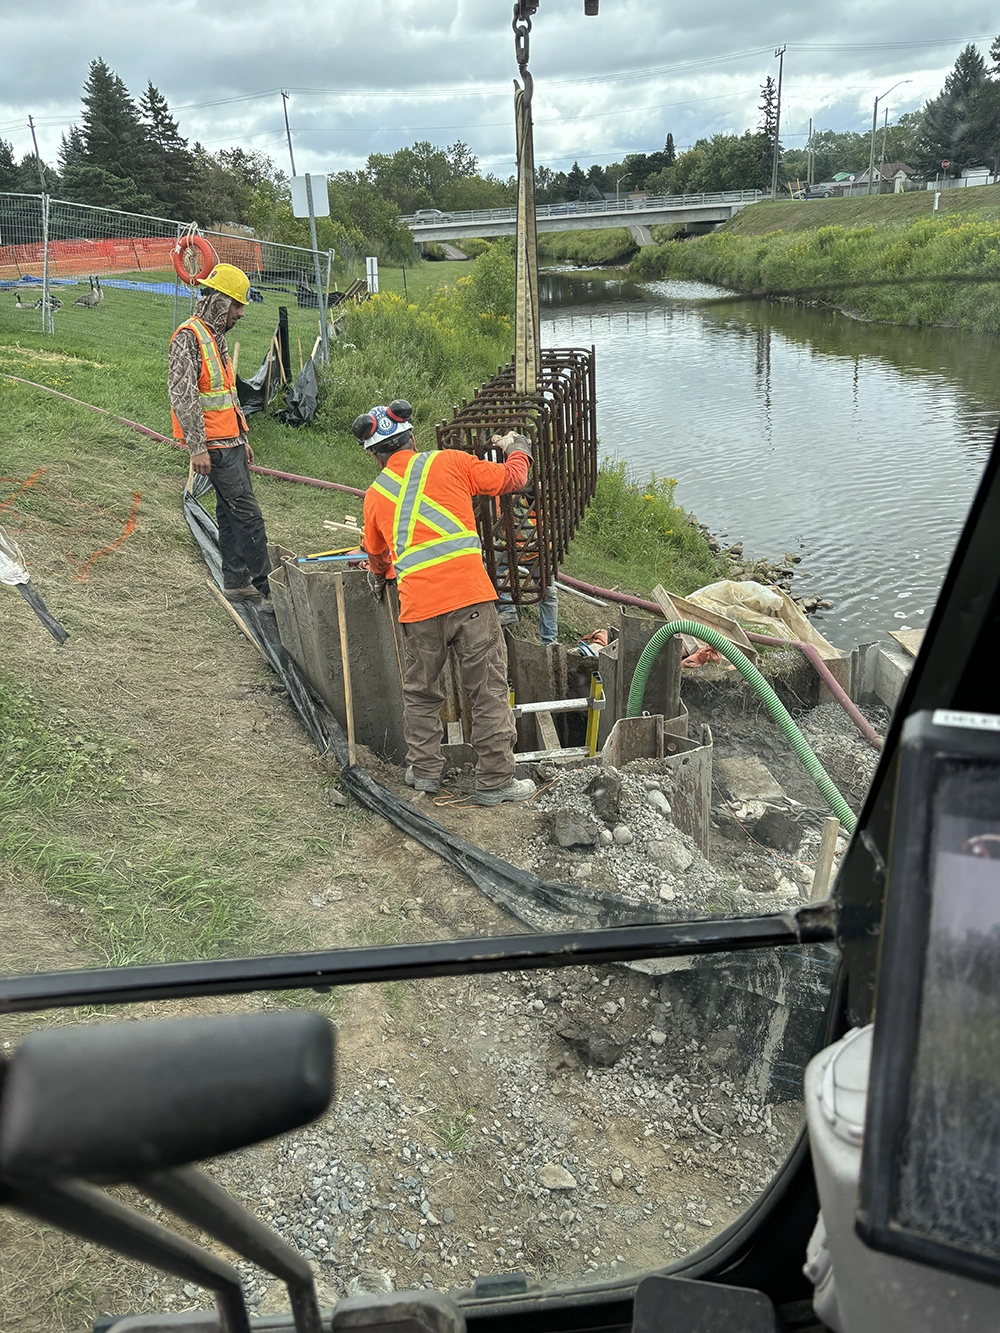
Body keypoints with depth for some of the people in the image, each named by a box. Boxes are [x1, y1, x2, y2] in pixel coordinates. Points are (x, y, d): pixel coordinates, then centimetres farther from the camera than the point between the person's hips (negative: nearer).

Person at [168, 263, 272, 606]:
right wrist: (197, 448, -23)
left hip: (231, 442, 10)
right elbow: (181, 396, -20)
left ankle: (236, 582, 19)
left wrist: (242, 438, 23)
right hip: (214, 446, -10)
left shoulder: (216, 337, 18)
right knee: (248, 514, -11)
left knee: (230, 513, 12)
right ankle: (266, 588, -7)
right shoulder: (188, 338, -13)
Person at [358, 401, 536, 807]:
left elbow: (376, 555, 34)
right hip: (470, 596, -2)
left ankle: (424, 770, 29)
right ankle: (494, 781, 10)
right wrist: (518, 450, 35)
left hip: (418, 605, 2)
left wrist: (378, 579, 57)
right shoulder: (448, 462, 8)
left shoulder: (375, 495, 17)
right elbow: (510, 479, 13)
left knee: (420, 693, 21)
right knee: (490, 692, 6)